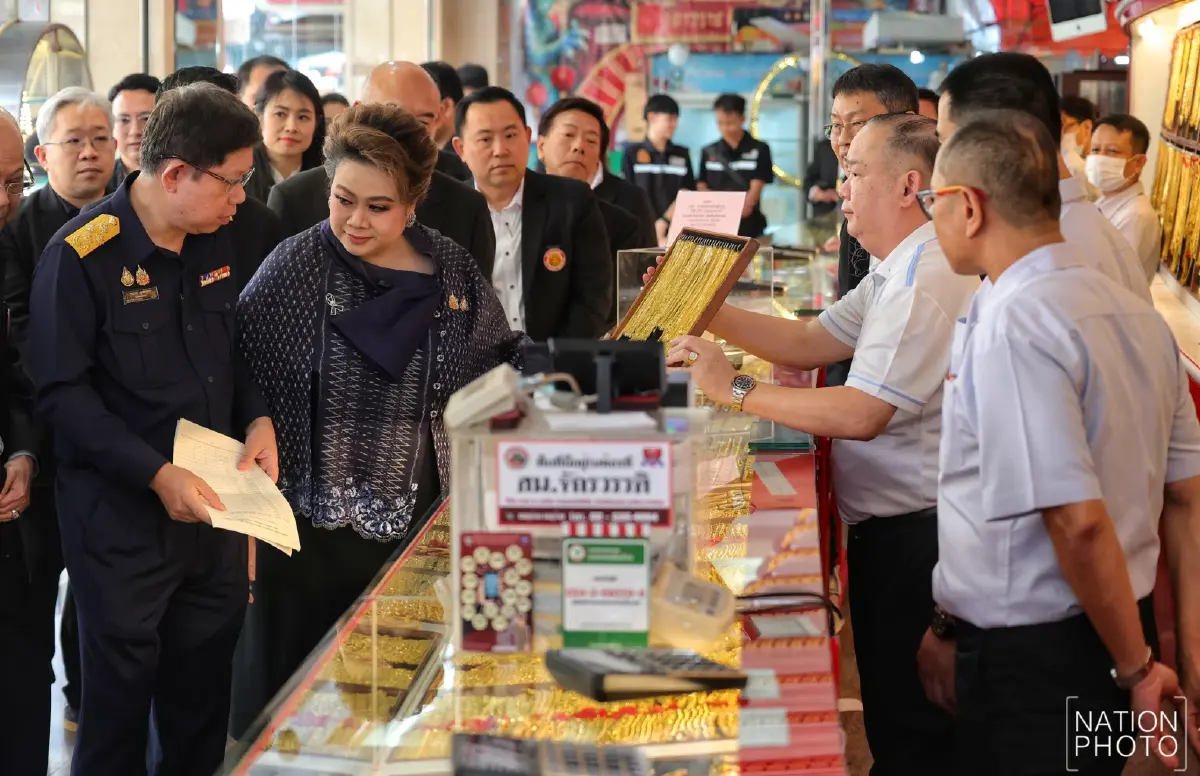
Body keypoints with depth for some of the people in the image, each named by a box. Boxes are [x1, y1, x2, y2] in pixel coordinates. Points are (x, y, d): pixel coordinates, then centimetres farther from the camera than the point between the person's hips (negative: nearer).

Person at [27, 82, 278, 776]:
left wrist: (258, 417, -1)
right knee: (121, 694, 6)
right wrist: (155, 473, -24)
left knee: (206, 691, 13)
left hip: (212, 503, 6)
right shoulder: (82, 254, -15)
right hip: (123, 517, -6)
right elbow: (64, 393, -15)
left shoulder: (216, 242, 5)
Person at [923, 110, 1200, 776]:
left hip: (1031, 661, -8)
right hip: (1115, 638, 8)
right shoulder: (1135, 313, 6)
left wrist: (1137, 668, -14)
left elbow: (1077, 520, -25)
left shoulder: (1011, 328, -21)